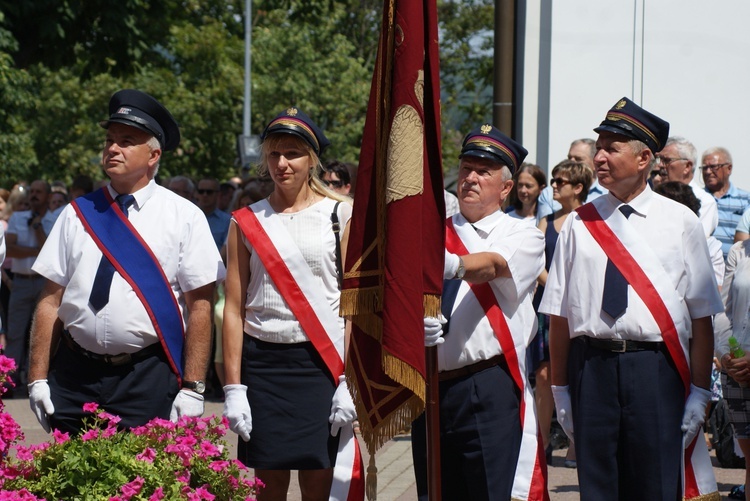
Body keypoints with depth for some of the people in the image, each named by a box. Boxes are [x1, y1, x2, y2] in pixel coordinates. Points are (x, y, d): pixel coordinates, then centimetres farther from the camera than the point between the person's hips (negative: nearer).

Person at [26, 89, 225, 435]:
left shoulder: (184, 217, 1)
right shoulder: (78, 214, 9)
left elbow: (200, 307, -3)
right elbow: (50, 301, 7)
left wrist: (192, 389, -9)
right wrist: (38, 379, 1)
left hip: (148, 380, -3)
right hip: (75, 374, 3)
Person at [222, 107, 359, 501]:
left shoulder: (340, 216, 3)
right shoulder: (247, 222, 7)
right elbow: (234, 309, 6)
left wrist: (350, 382, -8)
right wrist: (233, 388, -2)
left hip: (321, 362, -1)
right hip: (263, 362, 1)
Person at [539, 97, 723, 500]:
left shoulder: (679, 222, 4)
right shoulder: (579, 225, 9)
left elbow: (702, 317, 2)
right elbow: (559, 315, 10)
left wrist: (699, 393, -3)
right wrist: (560, 390, 7)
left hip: (656, 368, -2)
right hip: (591, 366, 2)